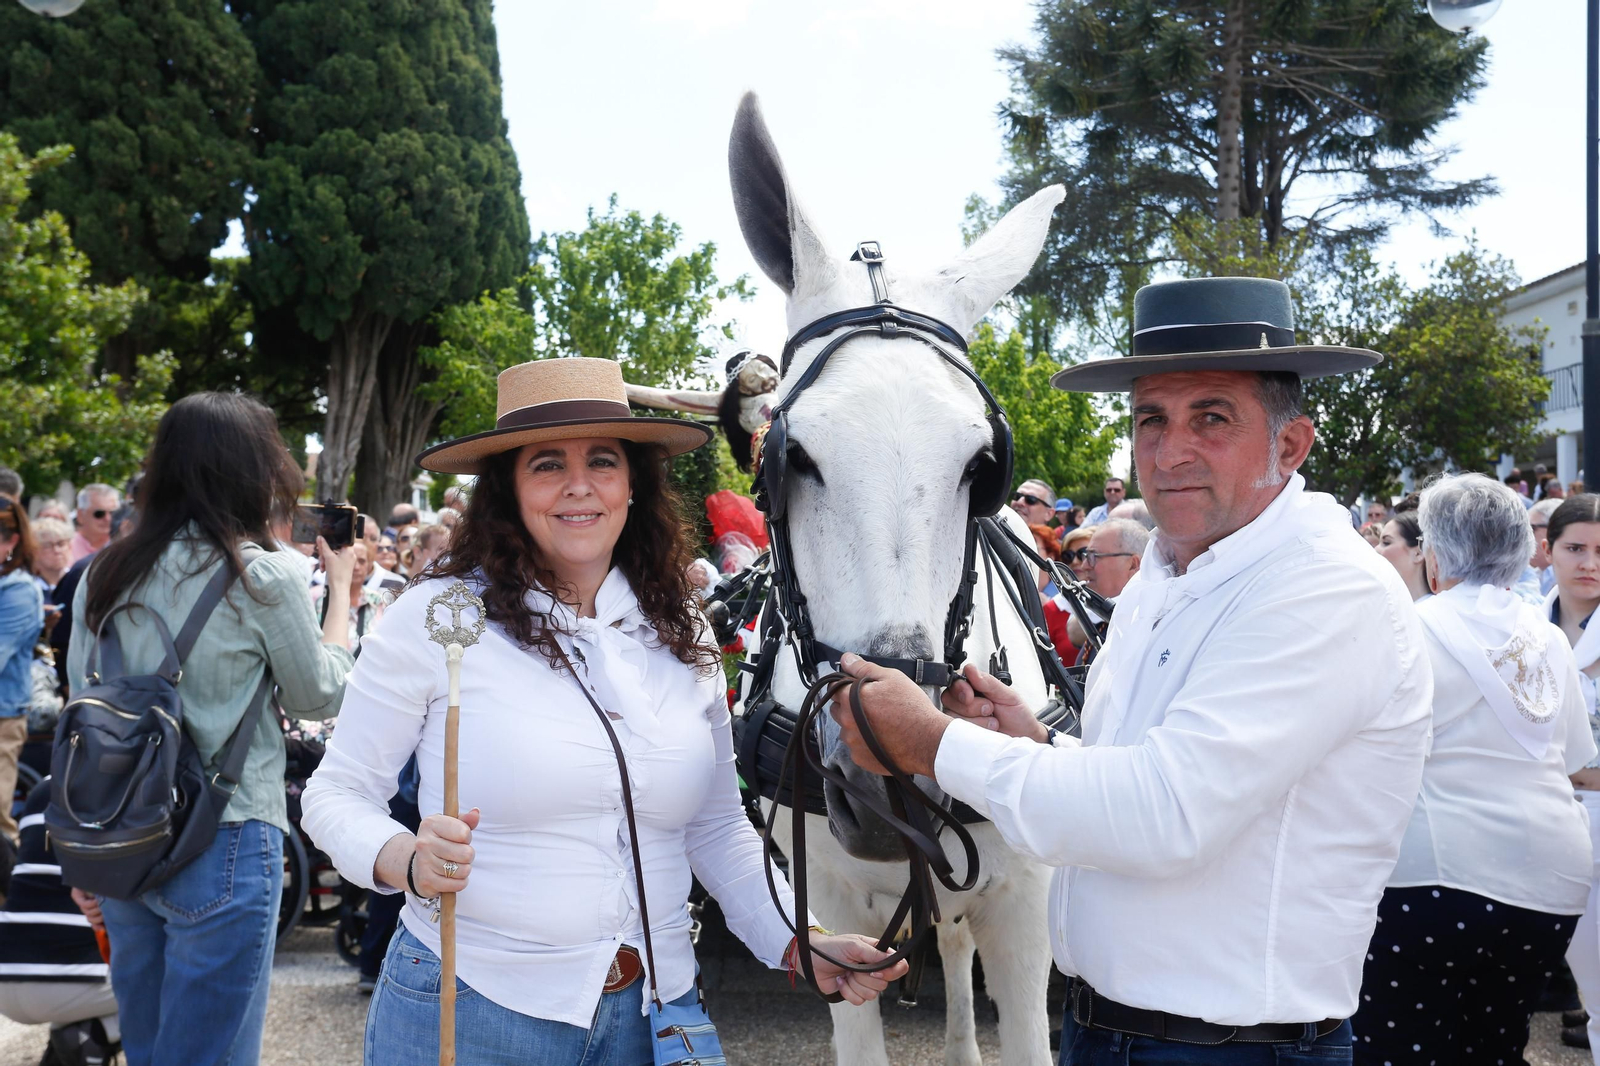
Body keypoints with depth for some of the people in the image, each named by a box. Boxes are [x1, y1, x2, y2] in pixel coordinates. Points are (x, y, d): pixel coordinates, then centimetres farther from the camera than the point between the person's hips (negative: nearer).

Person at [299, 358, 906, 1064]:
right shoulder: (437, 617, -10)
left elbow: (719, 830, 9)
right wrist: (405, 860, -24)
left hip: (652, 1006, 4)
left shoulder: (683, 635, 2)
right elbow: (337, 792, -5)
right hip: (468, 1007, -3)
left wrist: (803, 945, -3)